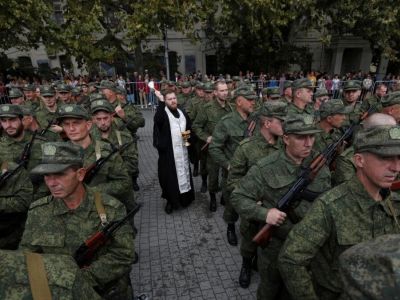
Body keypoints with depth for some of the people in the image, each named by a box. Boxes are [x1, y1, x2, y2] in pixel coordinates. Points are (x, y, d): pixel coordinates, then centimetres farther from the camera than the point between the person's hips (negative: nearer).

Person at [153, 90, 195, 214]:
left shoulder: (183, 113, 12)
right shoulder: (162, 112, -6)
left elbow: (189, 127, 23)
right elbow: (157, 119, -30)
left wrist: (188, 134, 1)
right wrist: (161, 101, -32)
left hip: (182, 150, 5)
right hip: (168, 151, -5)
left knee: (184, 173, 14)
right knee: (169, 176, 3)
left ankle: (185, 198, 32)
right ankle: (170, 201, 21)